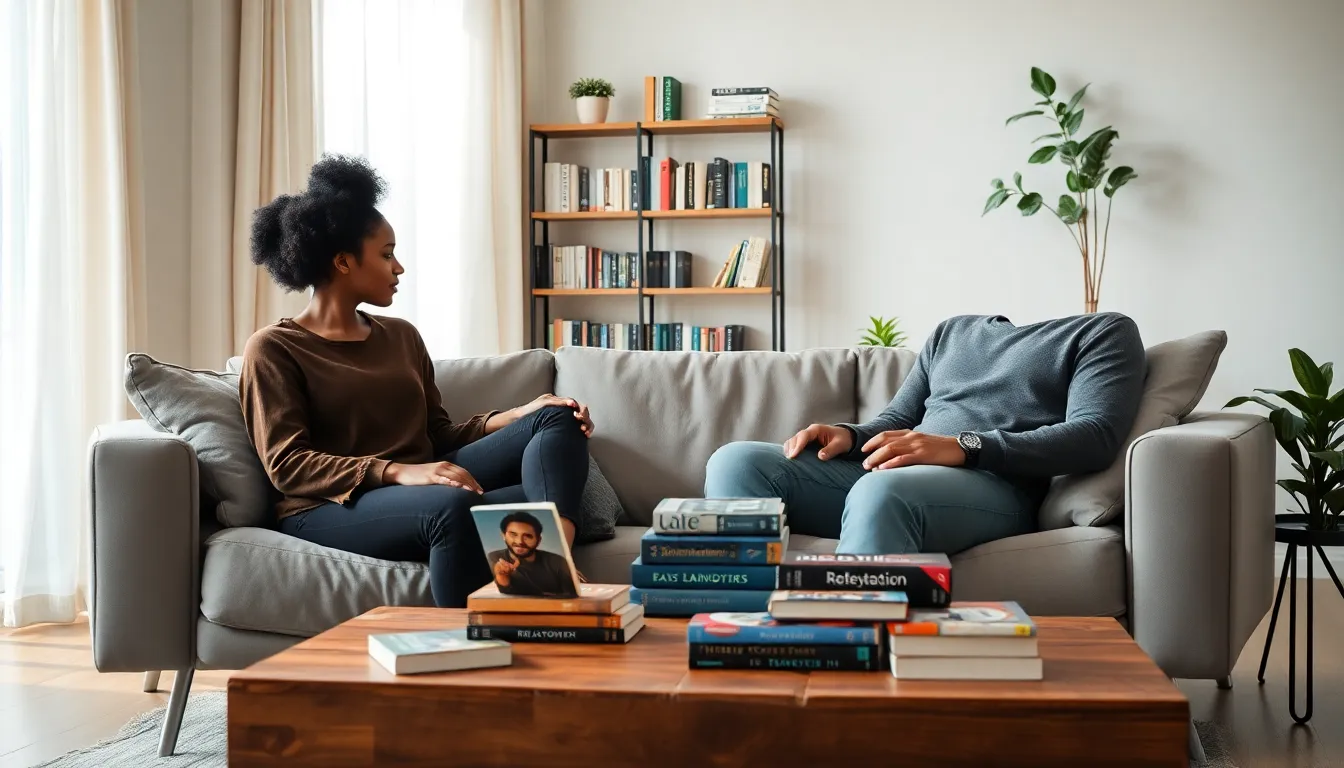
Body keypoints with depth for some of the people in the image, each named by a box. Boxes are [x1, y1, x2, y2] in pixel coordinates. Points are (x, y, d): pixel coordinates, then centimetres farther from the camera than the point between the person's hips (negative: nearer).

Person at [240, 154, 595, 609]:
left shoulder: (402, 336, 20)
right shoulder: (273, 348, 1)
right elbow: (287, 465, -9)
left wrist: (517, 416, -2)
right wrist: (397, 472, -23)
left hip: (424, 488, 7)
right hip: (328, 509, -6)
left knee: (555, 419, -12)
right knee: (452, 507, -39)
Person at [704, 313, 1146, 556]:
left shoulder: (1102, 331, 12)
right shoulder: (953, 331, 29)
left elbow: (1096, 436, -5)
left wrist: (961, 446, -19)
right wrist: (850, 436, 0)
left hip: (992, 484, -6)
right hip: (892, 474, 6)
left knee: (882, 491, -40)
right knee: (738, 462, -17)